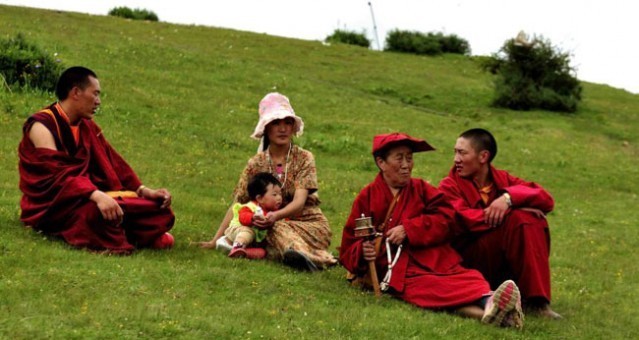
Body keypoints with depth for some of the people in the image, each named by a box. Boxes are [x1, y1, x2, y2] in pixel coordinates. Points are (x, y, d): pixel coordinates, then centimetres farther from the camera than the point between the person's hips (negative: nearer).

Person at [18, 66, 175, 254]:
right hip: (51, 207, -8)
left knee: (155, 206, -10)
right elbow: (59, 175, -27)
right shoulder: (42, 127, -13)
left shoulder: (87, 126, 13)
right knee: (96, 210, -41)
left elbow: (113, 162, 9)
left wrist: (145, 191, -6)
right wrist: (97, 196, -43)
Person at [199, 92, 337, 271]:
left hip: (309, 223, -1)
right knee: (277, 230, -35)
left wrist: (276, 215, -37)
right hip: (273, 226, 1)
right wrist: (215, 240, -6)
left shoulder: (304, 159, -4)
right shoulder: (256, 164, 4)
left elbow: (299, 202, -16)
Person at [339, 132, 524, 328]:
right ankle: (485, 313, -62)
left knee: (469, 280, -29)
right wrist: (363, 251, -11)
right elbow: (349, 247, 13)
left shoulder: (421, 189, 19)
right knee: (431, 290, -35)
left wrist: (409, 229, -10)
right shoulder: (367, 198, 13)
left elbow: (445, 218, 2)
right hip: (400, 272, -4)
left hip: (436, 262, 4)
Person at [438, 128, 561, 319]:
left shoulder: (501, 179, 10)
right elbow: (465, 220, -21)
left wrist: (509, 198, -22)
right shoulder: (450, 187, -1)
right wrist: (515, 210, -20)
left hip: (505, 264, 5)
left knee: (533, 221, -18)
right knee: (518, 219, -22)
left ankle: (537, 301, -25)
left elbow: (546, 200, -4)